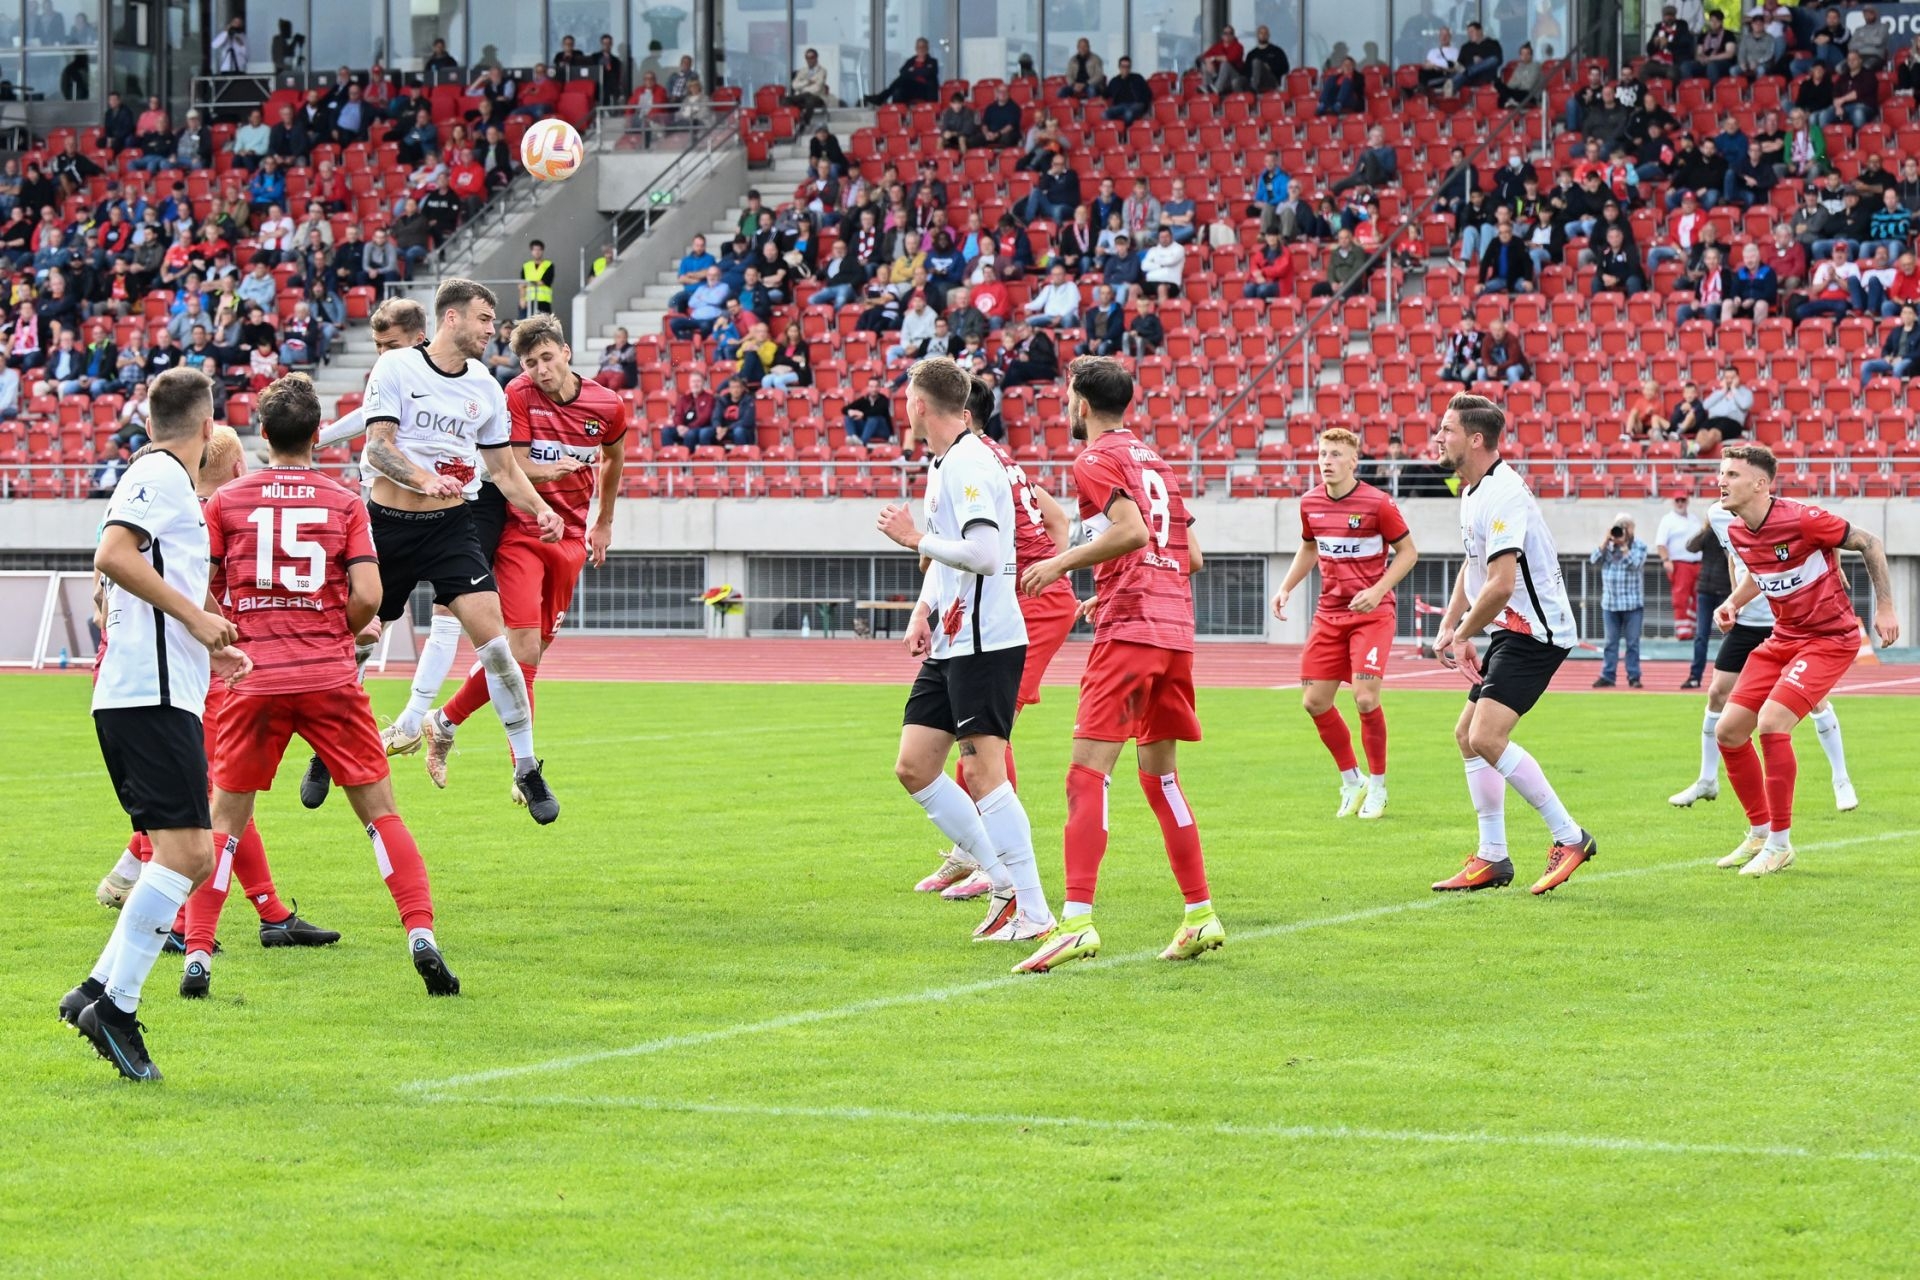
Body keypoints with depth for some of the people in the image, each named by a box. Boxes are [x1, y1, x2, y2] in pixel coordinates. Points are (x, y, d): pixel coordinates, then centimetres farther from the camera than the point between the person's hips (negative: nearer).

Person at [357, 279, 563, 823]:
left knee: (493, 640, -14)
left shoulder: (485, 387, 6)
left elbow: (504, 469, 13)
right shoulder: (396, 368, -6)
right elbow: (378, 447, -13)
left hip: (452, 527, 2)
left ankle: (528, 769, -7)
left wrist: (540, 509, -4)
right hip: (389, 523, -2)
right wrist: (426, 479, -30)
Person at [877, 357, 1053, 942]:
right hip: (950, 645, 10)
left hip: (986, 643, -10)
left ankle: (1033, 910, -10)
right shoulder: (941, 465, 16)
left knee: (983, 771, -13)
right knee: (914, 767, 7)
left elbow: (985, 554, -26)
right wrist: (922, 611, 14)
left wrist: (916, 539, -14)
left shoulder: (970, 464, -15)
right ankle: (1003, 880, 13)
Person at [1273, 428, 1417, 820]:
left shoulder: (1376, 503, -12)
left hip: (1371, 612, -6)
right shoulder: (1311, 504, 4)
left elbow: (1407, 552, -5)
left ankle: (1377, 788, 4)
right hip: (1329, 614, 6)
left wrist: (1378, 590, -17)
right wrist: (1285, 588, 9)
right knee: (1314, 701, 1)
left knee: (1365, 697, -16)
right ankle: (1351, 781, 20)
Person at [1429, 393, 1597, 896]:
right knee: (1468, 735, 12)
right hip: (1511, 633, 11)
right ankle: (1492, 859, 17)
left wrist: (1462, 637, -12)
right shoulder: (1473, 491, 12)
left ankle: (1569, 837, -10)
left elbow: (1500, 586, -26)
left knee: (1487, 738, -20)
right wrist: (1448, 626, 14)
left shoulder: (1502, 495, -21)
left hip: (1534, 632, -11)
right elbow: (1473, 565, 26)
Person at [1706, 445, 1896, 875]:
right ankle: (1759, 834, 19)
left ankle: (1780, 844, -10)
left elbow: (1870, 544, -12)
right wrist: (1733, 603, 3)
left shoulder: (1800, 520, -24)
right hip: (1783, 637, 8)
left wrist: (1885, 609, -11)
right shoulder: (1737, 532, -1)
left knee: (1771, 723, -24)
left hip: (1830, 638, -8)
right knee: (1728, 731, 1)